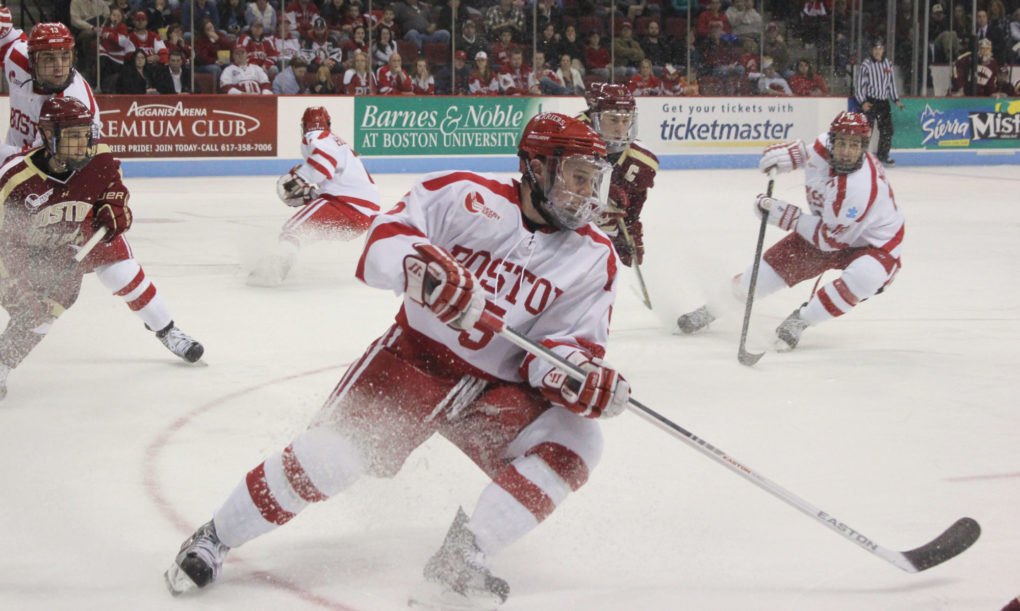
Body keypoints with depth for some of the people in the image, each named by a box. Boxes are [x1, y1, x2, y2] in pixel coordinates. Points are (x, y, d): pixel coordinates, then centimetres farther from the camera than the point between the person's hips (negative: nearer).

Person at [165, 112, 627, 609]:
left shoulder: (594, 258, -2)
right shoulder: (467, 197, -11)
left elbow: (572, 342, -4)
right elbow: (380, 245, -17)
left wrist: (578, 371, -28)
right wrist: (419, 263, -39)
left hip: (497, 391, 3)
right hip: (415, 360, -3)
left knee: (575, 441, -21)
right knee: (332, 452, -20)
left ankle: (463, 557, -16)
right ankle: (213, 539, 1)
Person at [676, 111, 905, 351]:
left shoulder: (860, 189, -38)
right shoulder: (825, 144, -19)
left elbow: (830, 239, -29)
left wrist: (789, 217, -25)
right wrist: (791, 153, -8)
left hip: (874, 244, -6)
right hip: (829, 227, 6)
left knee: (861, 278, -36)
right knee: (776, 263, 3)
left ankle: (800, 320, -19)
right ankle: (713, 307, 22)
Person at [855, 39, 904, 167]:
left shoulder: (888, 64, 11)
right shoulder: (866, 65, -6)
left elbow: (891, 83, 20)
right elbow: (859, 85, -7)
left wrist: (896, 99, 15)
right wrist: (863, 102, -16)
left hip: (884, 102, 6)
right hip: (870, 101, -6)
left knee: (887, 129, 8)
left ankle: (883, 155, 21)